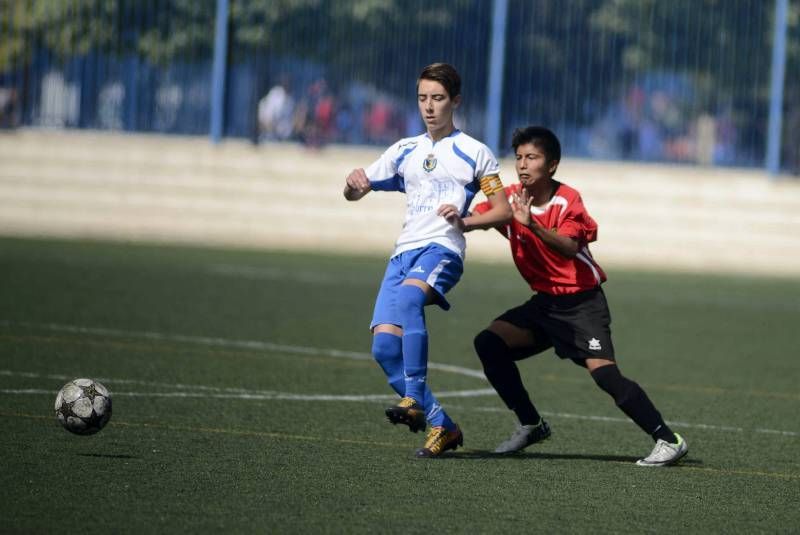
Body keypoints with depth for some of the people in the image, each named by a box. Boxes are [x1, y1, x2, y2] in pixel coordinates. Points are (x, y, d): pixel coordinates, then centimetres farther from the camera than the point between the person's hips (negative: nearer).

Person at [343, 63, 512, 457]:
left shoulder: (474, 153, 7)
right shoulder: (405, 151, 21)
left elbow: (504, 211, 5)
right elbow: (354, 193, 24)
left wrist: (464, 221, -13)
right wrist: (353, 183, -1)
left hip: (442, 249, -6)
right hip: (403, 252, 6)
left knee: (407, 298, -37)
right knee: (384, 345, -10)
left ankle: (415, 398, -36)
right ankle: (441, 426, 0)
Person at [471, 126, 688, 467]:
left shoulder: (567, 200, -15)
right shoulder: (511, 198, 1)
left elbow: (570, 247, -32)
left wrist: (532, 226, -47)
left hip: (581, 302, -6)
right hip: (544, 302, 6)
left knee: (604, 372, -21)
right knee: (489, 343, -7)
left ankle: (668, 440, -16)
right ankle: (531, 425, 5)